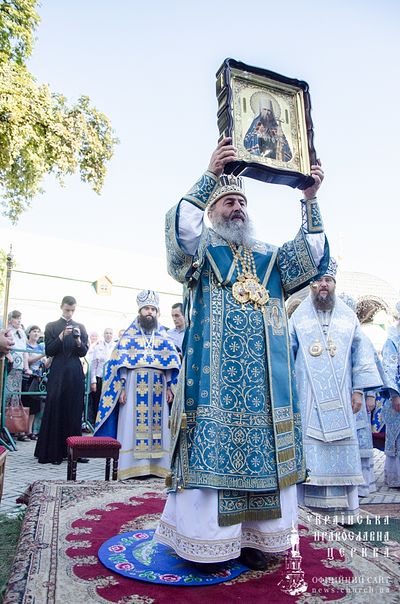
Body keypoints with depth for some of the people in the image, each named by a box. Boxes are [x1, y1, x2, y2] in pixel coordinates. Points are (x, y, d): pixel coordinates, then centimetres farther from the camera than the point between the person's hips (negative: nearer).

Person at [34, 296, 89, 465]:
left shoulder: (80, 327, 11)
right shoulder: (51, 327, 6)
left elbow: (84, 352, 6)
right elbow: (49, 351, -2)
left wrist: (78, 341, -15)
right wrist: (62, 336, -15)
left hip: (75, 373, 2)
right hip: (58, 373, -2)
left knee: (74, 411, 3)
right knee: (55, 410, -4)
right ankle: (53, 452, 2)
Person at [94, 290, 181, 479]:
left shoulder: (163, 336, 13)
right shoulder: (128, 335, 6)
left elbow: (172, 365, 10)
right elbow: (119, 364, 0)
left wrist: (170, 388, 3)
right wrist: (121, 389, -9)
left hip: (158, 389, 3)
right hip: (134, 388, -2)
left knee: (157, 426, 2)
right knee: (132, 425, -3)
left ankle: (156, 465, 9)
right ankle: (131, 466, 4)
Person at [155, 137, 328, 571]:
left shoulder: (269, 257, 19)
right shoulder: (198, 250, 9)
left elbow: (311, 257, 4)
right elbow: (179, 229, -13)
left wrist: (310, 200, -6)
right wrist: (209, 176, -21)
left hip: (264, 380, 4)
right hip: (213, 376, -4)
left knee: (262, 450, 5)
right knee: (211, 447, -3)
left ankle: (251, 536, 19)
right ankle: (205, 540, 10)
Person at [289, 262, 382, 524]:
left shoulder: (348, 316, 8)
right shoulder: (299, 317, 6)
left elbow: (362, 353, 7)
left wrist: (359, 390, 0)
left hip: (340, 398, 1)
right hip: (307, 397, -1)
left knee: (342, 448, 3)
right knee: (309, 447, -1)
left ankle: (344, 506, 12)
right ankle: (307, 502, 8)